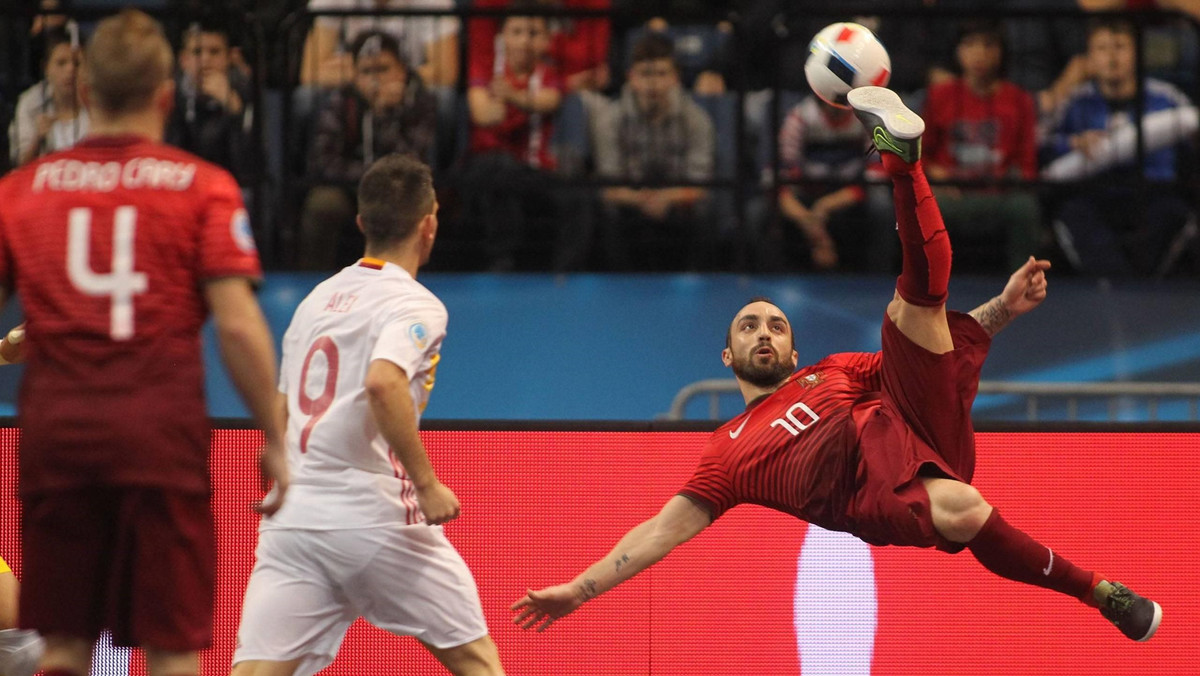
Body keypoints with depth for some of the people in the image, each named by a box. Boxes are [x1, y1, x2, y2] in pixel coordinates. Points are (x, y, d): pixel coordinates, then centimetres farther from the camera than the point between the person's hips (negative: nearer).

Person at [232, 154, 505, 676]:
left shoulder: (317, 299, 18)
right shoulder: (415, 305, -4)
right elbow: (383, 383, -23)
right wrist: (427, 485, -18)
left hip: (290, 512, 6)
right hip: (371, 515, -6)